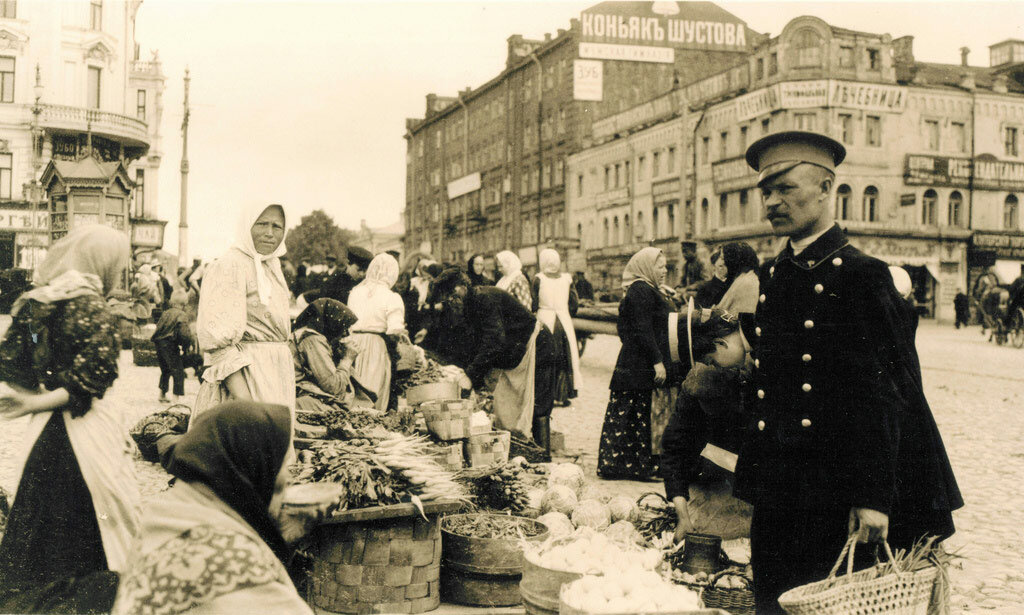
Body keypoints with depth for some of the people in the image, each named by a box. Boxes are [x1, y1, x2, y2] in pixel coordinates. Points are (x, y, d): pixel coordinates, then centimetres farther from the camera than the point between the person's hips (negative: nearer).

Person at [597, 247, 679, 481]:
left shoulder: (648, 291, 19)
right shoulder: (641, 291, -13)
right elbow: (643, 330, -20)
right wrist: (657, 361, -21)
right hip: (641, 366, -10)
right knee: (638, 415, -5)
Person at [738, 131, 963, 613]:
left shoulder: (859, 275, -9)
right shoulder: (772, 275, 11)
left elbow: (884, 393, -13)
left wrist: (874, 497, -16)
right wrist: (752, 474, 13)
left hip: (835, 501, -6)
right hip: (777, 494, 6)